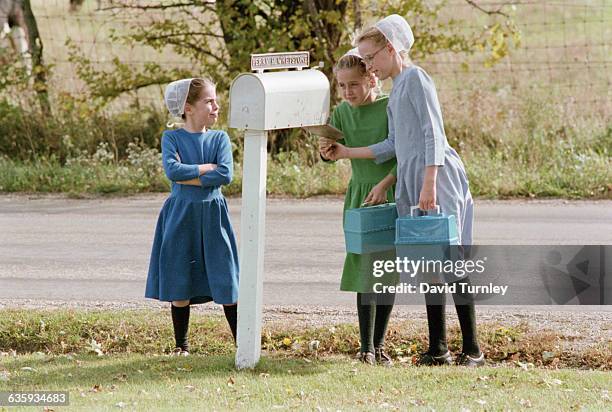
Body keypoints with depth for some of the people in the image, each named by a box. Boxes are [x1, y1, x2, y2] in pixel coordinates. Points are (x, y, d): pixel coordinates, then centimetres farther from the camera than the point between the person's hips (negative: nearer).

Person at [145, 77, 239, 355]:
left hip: (212, 215, 1)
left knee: (225, 282, 0)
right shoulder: (171, 138, 0)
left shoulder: (219, 139, 4)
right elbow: (172, 170, -18)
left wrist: (188, 176, -14)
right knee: (179, 283, 3)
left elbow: (226, 175, -13)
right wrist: (208, 168, -13)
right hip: (180, 215, -1)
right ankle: (181, 345, 15)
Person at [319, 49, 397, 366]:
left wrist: (384, 183, -23)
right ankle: (366, 347, 4)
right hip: (360, 196, 4)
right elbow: (330, 153, 8)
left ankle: (379, 345, 11)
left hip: (390, 195, -4)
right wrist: (325, 150, -15)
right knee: (364, 271, 2)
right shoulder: (343, 112, 3)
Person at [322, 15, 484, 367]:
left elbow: (434, 133, -13)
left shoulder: (415, 78, -6)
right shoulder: (396, 89, 21)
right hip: (412, 183, 9)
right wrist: (348, 153, 21)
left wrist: (429, 184, -21)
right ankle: (438, 348, 7)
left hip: (437, 178, -9)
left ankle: (472, 349, -8)